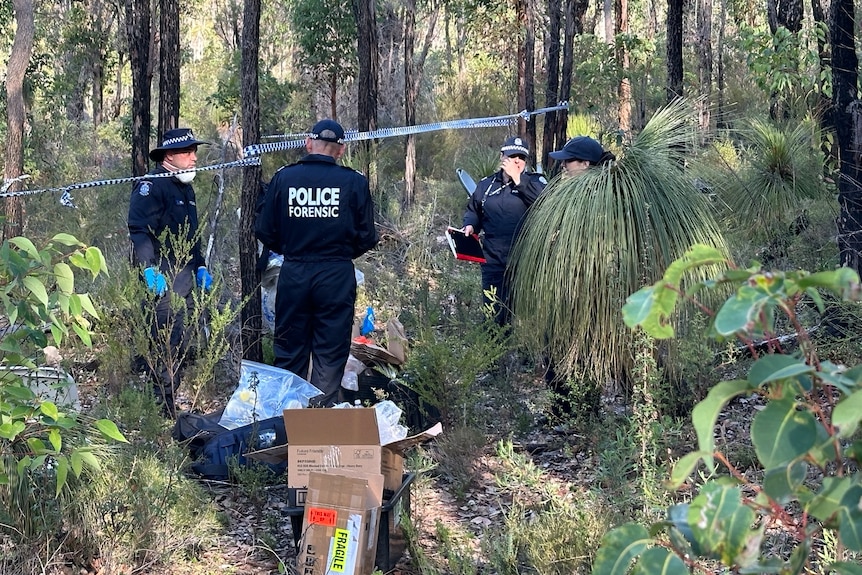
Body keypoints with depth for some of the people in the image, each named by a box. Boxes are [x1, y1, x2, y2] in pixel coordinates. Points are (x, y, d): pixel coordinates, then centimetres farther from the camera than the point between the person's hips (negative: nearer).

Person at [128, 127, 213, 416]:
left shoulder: (185, 188, 22)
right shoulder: (151, 186, -9)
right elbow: (139, 230, -19)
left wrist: (200, 266, 25)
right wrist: (149, 269, -26)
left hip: (185, 279, 10)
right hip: (163, 279, -10)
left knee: (181, 347, 10)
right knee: (167, 345, -12)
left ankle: (171, 402, 16)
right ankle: (163, 408, -9)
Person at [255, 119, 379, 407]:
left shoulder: (283, 177, -2)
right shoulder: (354, 182, -5)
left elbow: (264, 232, 1)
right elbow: (366, 237, -2)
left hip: (293, 275, 2)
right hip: (337, 276, -1)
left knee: (289, 354, 11)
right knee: (330, 356, 6)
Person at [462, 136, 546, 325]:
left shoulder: (535, 182, 1)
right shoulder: (486, 185, 12)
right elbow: (473, 211, 25)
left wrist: (518, 178, -18)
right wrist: (470, 225, 3)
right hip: (493, 260, 3)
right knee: (492, 312, 8)